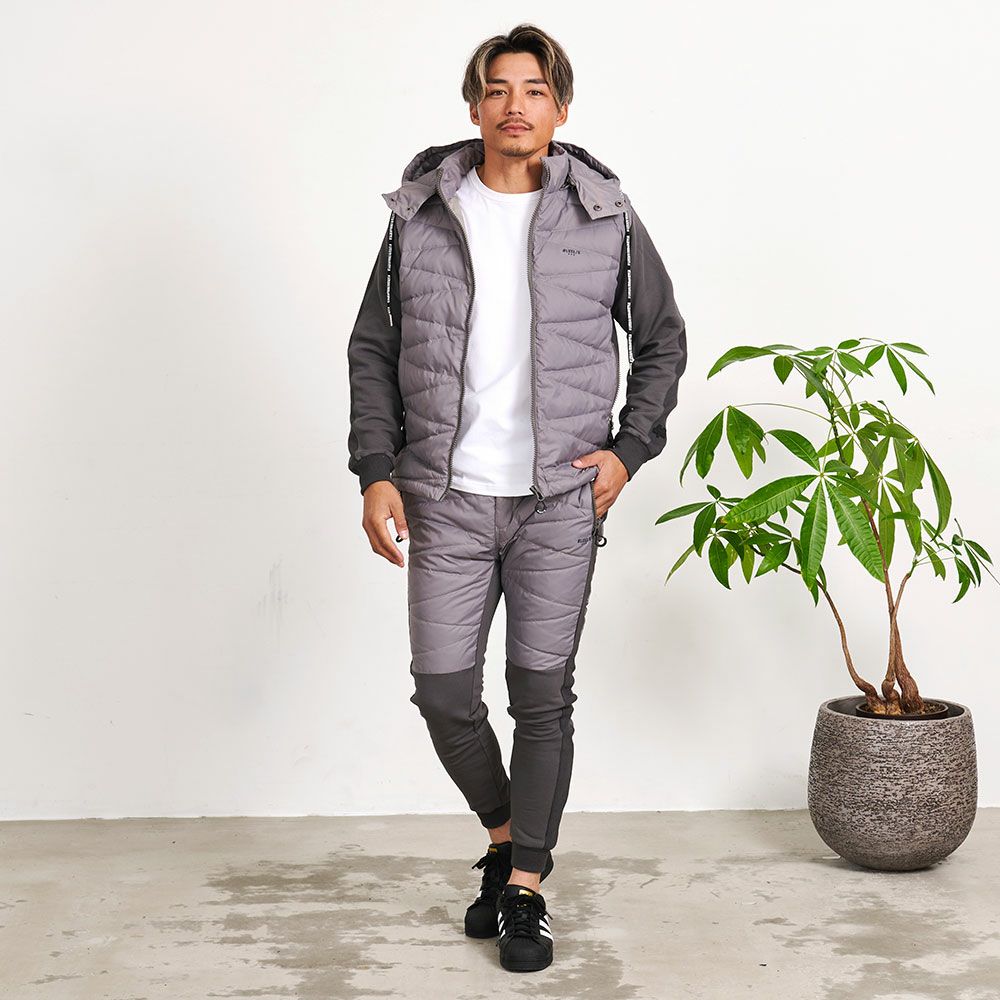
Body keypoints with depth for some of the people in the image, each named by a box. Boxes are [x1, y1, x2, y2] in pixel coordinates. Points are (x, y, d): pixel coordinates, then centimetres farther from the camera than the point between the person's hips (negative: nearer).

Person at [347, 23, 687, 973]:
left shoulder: (604, 217, 2)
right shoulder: (420, 214, 4)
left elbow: (663, 338, 12)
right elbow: (372, 350, 8)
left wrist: (629, 448, 1)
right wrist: (376, 472, -1)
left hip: (562, 500, -1)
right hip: (448, 495, 1)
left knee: (543, 690, 2)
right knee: (444, 689, 1)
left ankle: (525, 889, 16)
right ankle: (504, 831, 29)